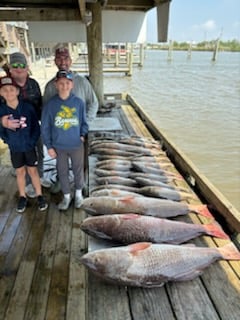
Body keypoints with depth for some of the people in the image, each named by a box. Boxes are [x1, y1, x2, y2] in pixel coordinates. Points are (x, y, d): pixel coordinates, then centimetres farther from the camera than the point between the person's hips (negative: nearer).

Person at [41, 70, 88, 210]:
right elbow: (45, 127, -3)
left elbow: (84, 122, 4)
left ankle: (78, 193, 39)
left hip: (77, 145, 0)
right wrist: (49, 146, -3)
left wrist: (83, 135, -11)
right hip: (59, 146, 1)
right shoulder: (50, 104, -9)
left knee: (78, 171, 15)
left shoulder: (79, 102, -9)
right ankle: (67, 196, 36)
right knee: (62, 172, 14)